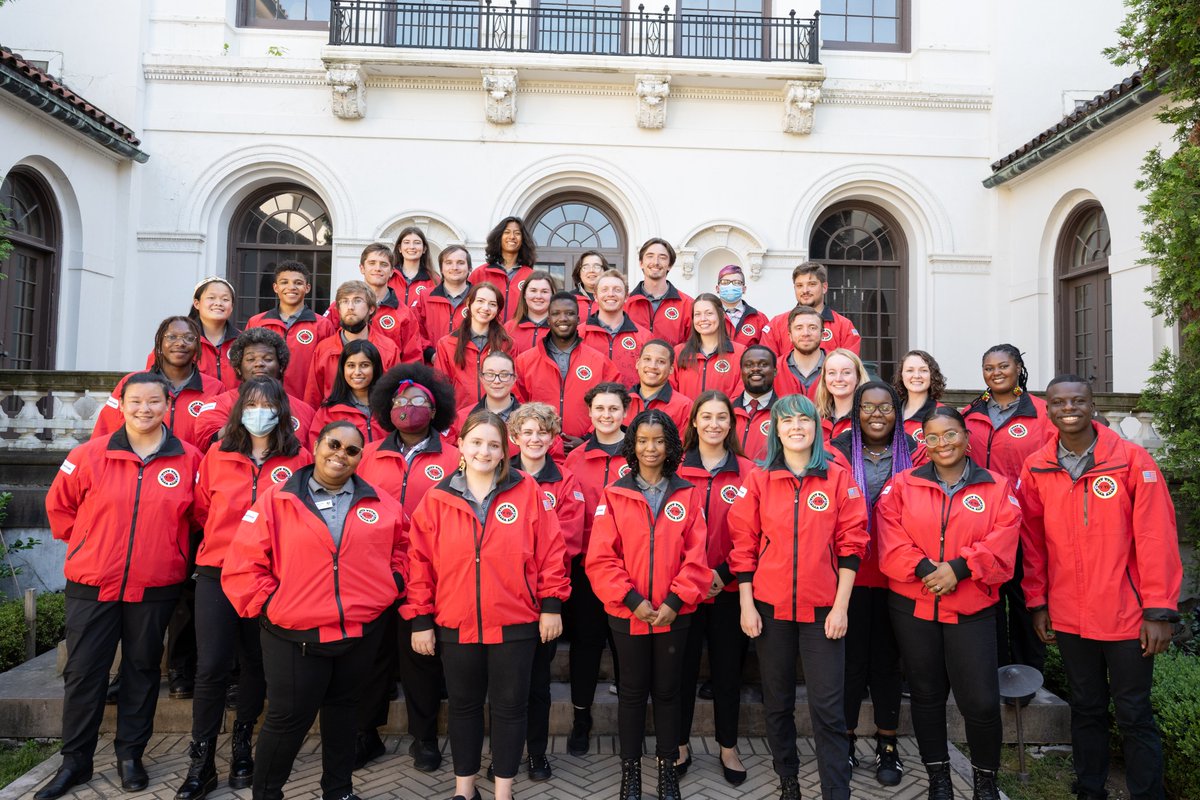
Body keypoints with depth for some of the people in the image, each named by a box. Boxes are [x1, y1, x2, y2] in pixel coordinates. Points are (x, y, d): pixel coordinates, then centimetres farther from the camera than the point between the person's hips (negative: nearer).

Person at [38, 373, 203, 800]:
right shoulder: (90, 455, -5)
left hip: (156, 587, 0)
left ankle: (130, 754, 27)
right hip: (92, 585, 0)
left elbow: (199, 513, 7)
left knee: (143, 669, 12)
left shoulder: (189, 459, -4)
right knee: (83, 672, 7)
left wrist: (167, 549, 6)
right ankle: (75, 760, 24)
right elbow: (58, 504, 8)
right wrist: (85, 543, 6)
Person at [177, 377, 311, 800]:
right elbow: (202, 510, 12)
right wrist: (228, 539, 7)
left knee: (257, 663, 11)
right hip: (217, 573, 1)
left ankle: (242, 744, 32)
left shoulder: (298, 459, -1)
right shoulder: (217, 456, 4)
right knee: (211, 666, -2)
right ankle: (202, 761, 13)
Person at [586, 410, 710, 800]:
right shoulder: (614, 495, -3)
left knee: (668, 690, 13)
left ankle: (668, 768, 29)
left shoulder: (688, 495, 1)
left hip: (674, 612, 1)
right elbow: (601, 557, -7)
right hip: (627, 612, -1)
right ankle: (630, 768, 27)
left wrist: (675, 600, -11)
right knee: (632, 691, 11)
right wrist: (632, 599, -14)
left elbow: (696, 556, -2)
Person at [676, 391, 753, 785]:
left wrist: (724, 573, -11)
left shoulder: (747, 472, -1)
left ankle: (728, 748, 30)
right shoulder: (676, 470, -1)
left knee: (728, 669, 13)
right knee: (682, 668, 11)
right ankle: (680, 744, 29)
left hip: (729, 590, 0)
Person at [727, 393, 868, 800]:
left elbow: (850, 545, 0)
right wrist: (747, 606, -2)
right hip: (770, 606, 1)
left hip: (823, 609, -1)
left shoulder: (838, 479, 1)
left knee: (827, 706, 0)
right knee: (777, 701, 13)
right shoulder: (758, 480, 2)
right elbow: (743, 547, 2)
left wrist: (841, 606, -5)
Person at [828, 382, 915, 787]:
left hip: (895, 574, 1)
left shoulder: (912, 454, 3)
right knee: (850, 658, 7)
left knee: (887, 659, 12)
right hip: (847, 572, -1)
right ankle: (845, 739, 25)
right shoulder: (838, 453, -1)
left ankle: (887, 746, 26)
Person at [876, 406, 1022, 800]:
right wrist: (925, 569, -19)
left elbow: (1000, 545, -8)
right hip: (912, 608, 1)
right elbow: (891, 543, -6)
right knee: (926, 695, 12)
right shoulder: (902, 486, 3)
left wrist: (958, 568, -19)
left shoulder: (997, 487, 3)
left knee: (981, 700, -2)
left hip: (972, 610, -1)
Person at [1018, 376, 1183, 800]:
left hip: (1127, 616, -2)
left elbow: (1156, 538, -9)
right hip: (1068, 617, 3)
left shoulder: (1132, 459, -7)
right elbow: (1033, 540, 4)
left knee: (1134, 715, 8)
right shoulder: (1036, 468, 0)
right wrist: (1037, 602, 4)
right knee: (1086, 710, 17)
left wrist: (1159, 609, -10)